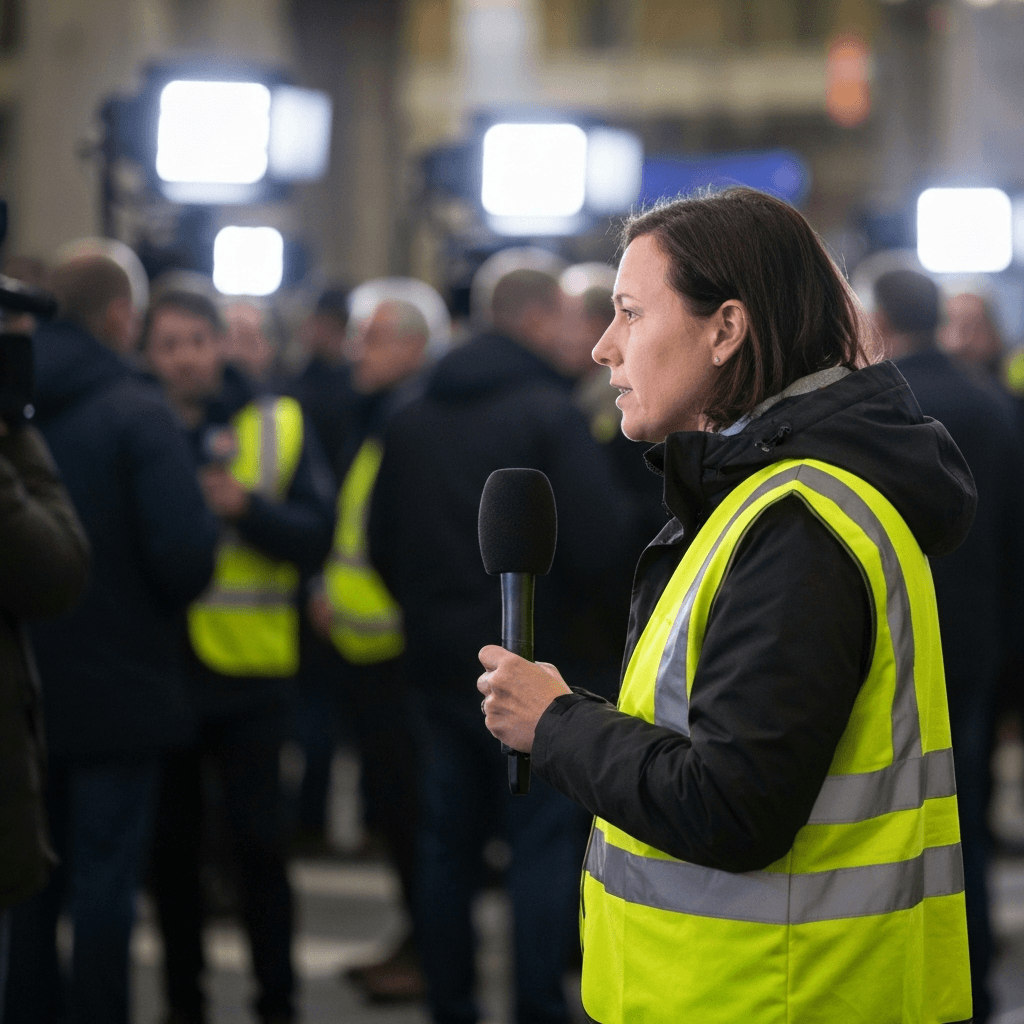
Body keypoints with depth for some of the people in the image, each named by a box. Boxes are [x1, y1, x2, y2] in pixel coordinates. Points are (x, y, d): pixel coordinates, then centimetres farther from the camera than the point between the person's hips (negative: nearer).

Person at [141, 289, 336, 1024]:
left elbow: (316, 536, -4)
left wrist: (247, 507, -19)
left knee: (260, 840, 2)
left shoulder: (277, 425, 2)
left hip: (249, 667, -1)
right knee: (172, 845, 9)